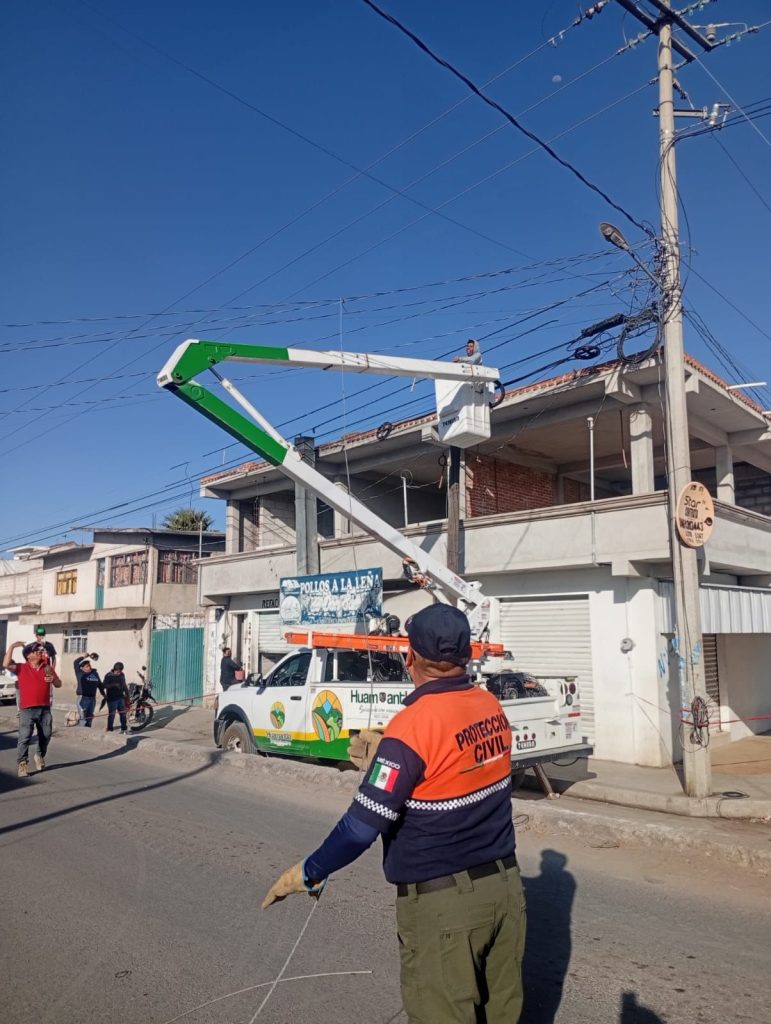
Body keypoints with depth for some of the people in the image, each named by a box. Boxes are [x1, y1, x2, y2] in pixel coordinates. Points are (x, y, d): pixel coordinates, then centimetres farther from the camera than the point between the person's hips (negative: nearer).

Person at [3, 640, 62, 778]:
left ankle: (40, 755, 35)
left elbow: (59, 684, 13)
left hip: (45, 709, 4)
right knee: (24, 737, -8)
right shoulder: (21, 668, -1)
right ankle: (22, 764, 0)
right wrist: (12, 646, -18)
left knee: (46, 736, 12)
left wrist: (53, 679, -10)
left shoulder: (48, 668, 9)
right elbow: (6, 664, -19)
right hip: (27, 710, -4)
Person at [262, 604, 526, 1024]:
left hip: (443, 901, -7)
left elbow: (363, 824, -22)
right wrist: (389, 757, 22)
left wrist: (309, 873, -8)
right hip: (505, 884, 7)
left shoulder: (414, 723, -23)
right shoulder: (492, 707, -1)